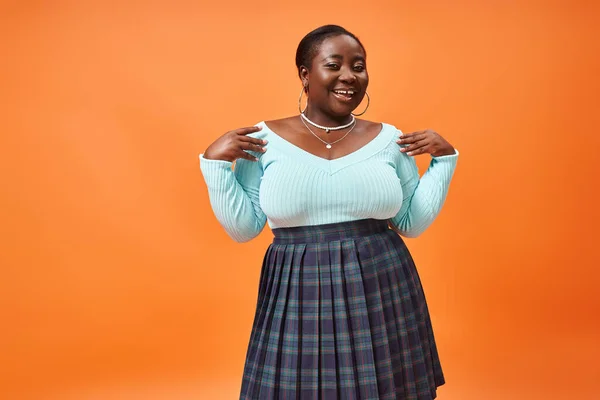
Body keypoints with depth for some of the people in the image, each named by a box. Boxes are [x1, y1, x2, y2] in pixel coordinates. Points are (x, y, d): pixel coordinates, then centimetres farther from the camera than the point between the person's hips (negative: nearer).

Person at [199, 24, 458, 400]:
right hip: (298, 296, -1)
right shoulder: (265, 139, -2)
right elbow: (242, 228, -2)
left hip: (382, 292, 2)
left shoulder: (389, 139, 3)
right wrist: (215, 162, -11)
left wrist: (445, 157, 1)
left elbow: (413, 223, 7)